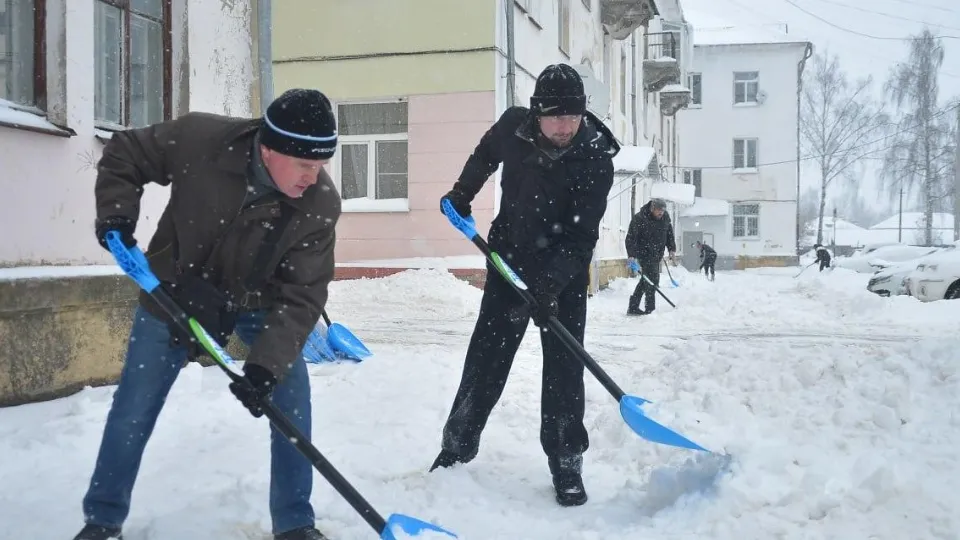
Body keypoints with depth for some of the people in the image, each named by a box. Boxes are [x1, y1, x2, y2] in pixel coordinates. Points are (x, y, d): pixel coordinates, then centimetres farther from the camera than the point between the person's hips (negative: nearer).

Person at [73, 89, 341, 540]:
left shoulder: (321, 205, -28)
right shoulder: (198, 139, -31)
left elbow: (302, 295, -26)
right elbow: (123, 155, -11)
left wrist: (267, 364, -36)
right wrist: (115, 220, -22)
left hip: (259, 300, 1)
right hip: (173, 290, 0)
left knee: (290, 398, -9)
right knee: (133, 410, 6)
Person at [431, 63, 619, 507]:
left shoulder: (596, 158, -22)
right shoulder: (513, 126, -14)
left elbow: (581, 235, -25)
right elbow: (485, 154, 12)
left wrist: (551, 283, -35)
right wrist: (461, 196, 20)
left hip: (565, 272, -2)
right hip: (510, 260, 3)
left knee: (564, 366, -5)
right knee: (485, 358, 7)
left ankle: (566, 462, 7)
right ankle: (457, 444, 22)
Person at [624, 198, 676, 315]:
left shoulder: (665, 217, 0)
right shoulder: (639, 218, -18)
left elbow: (669, 233, 14)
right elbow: (631, 238, -17)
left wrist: (672, 249, 6)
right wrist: (631, 255, -25)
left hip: (656, 255, 7)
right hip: (644, 254, -7)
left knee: (646, 280, 10)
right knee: (652, 279, -14)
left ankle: (633, 308, 18)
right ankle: (650, 309, -8)